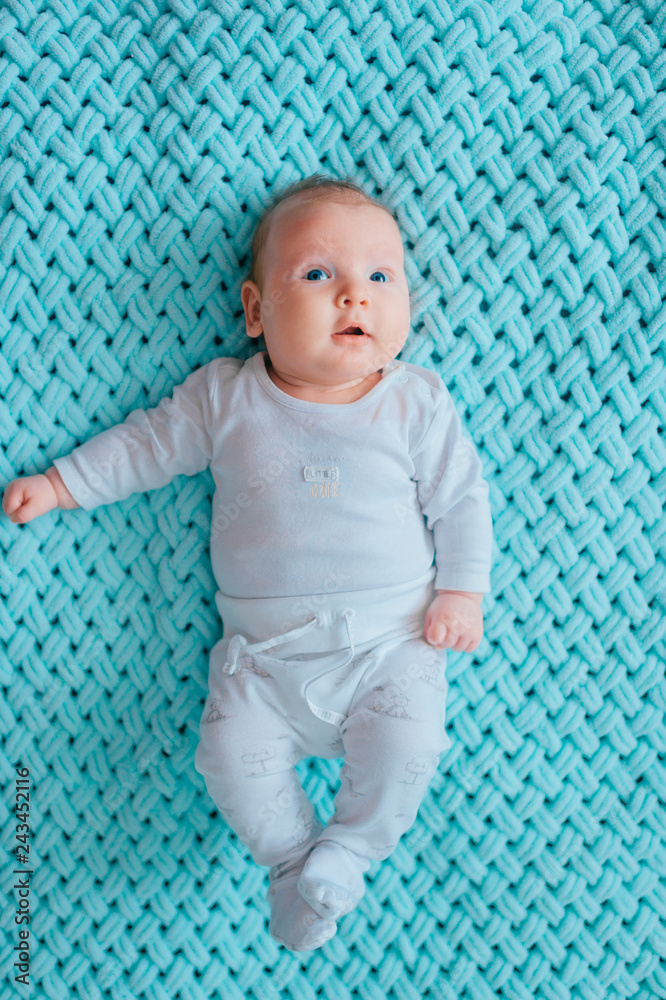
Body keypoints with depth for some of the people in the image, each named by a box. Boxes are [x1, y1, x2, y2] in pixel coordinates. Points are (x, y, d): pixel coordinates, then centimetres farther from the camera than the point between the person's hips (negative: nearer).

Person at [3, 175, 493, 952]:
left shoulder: (417, 404, -2)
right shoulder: (226, 397, 0)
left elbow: (460, 498, 4)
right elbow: (149, 443, 10)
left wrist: (462, 592, -3)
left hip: (392, 641, -1)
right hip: (265, 649, 1)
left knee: (406, 744, -19)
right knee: (233, 754, -12)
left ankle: (345, 853, 9)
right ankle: (294, 861, 16)